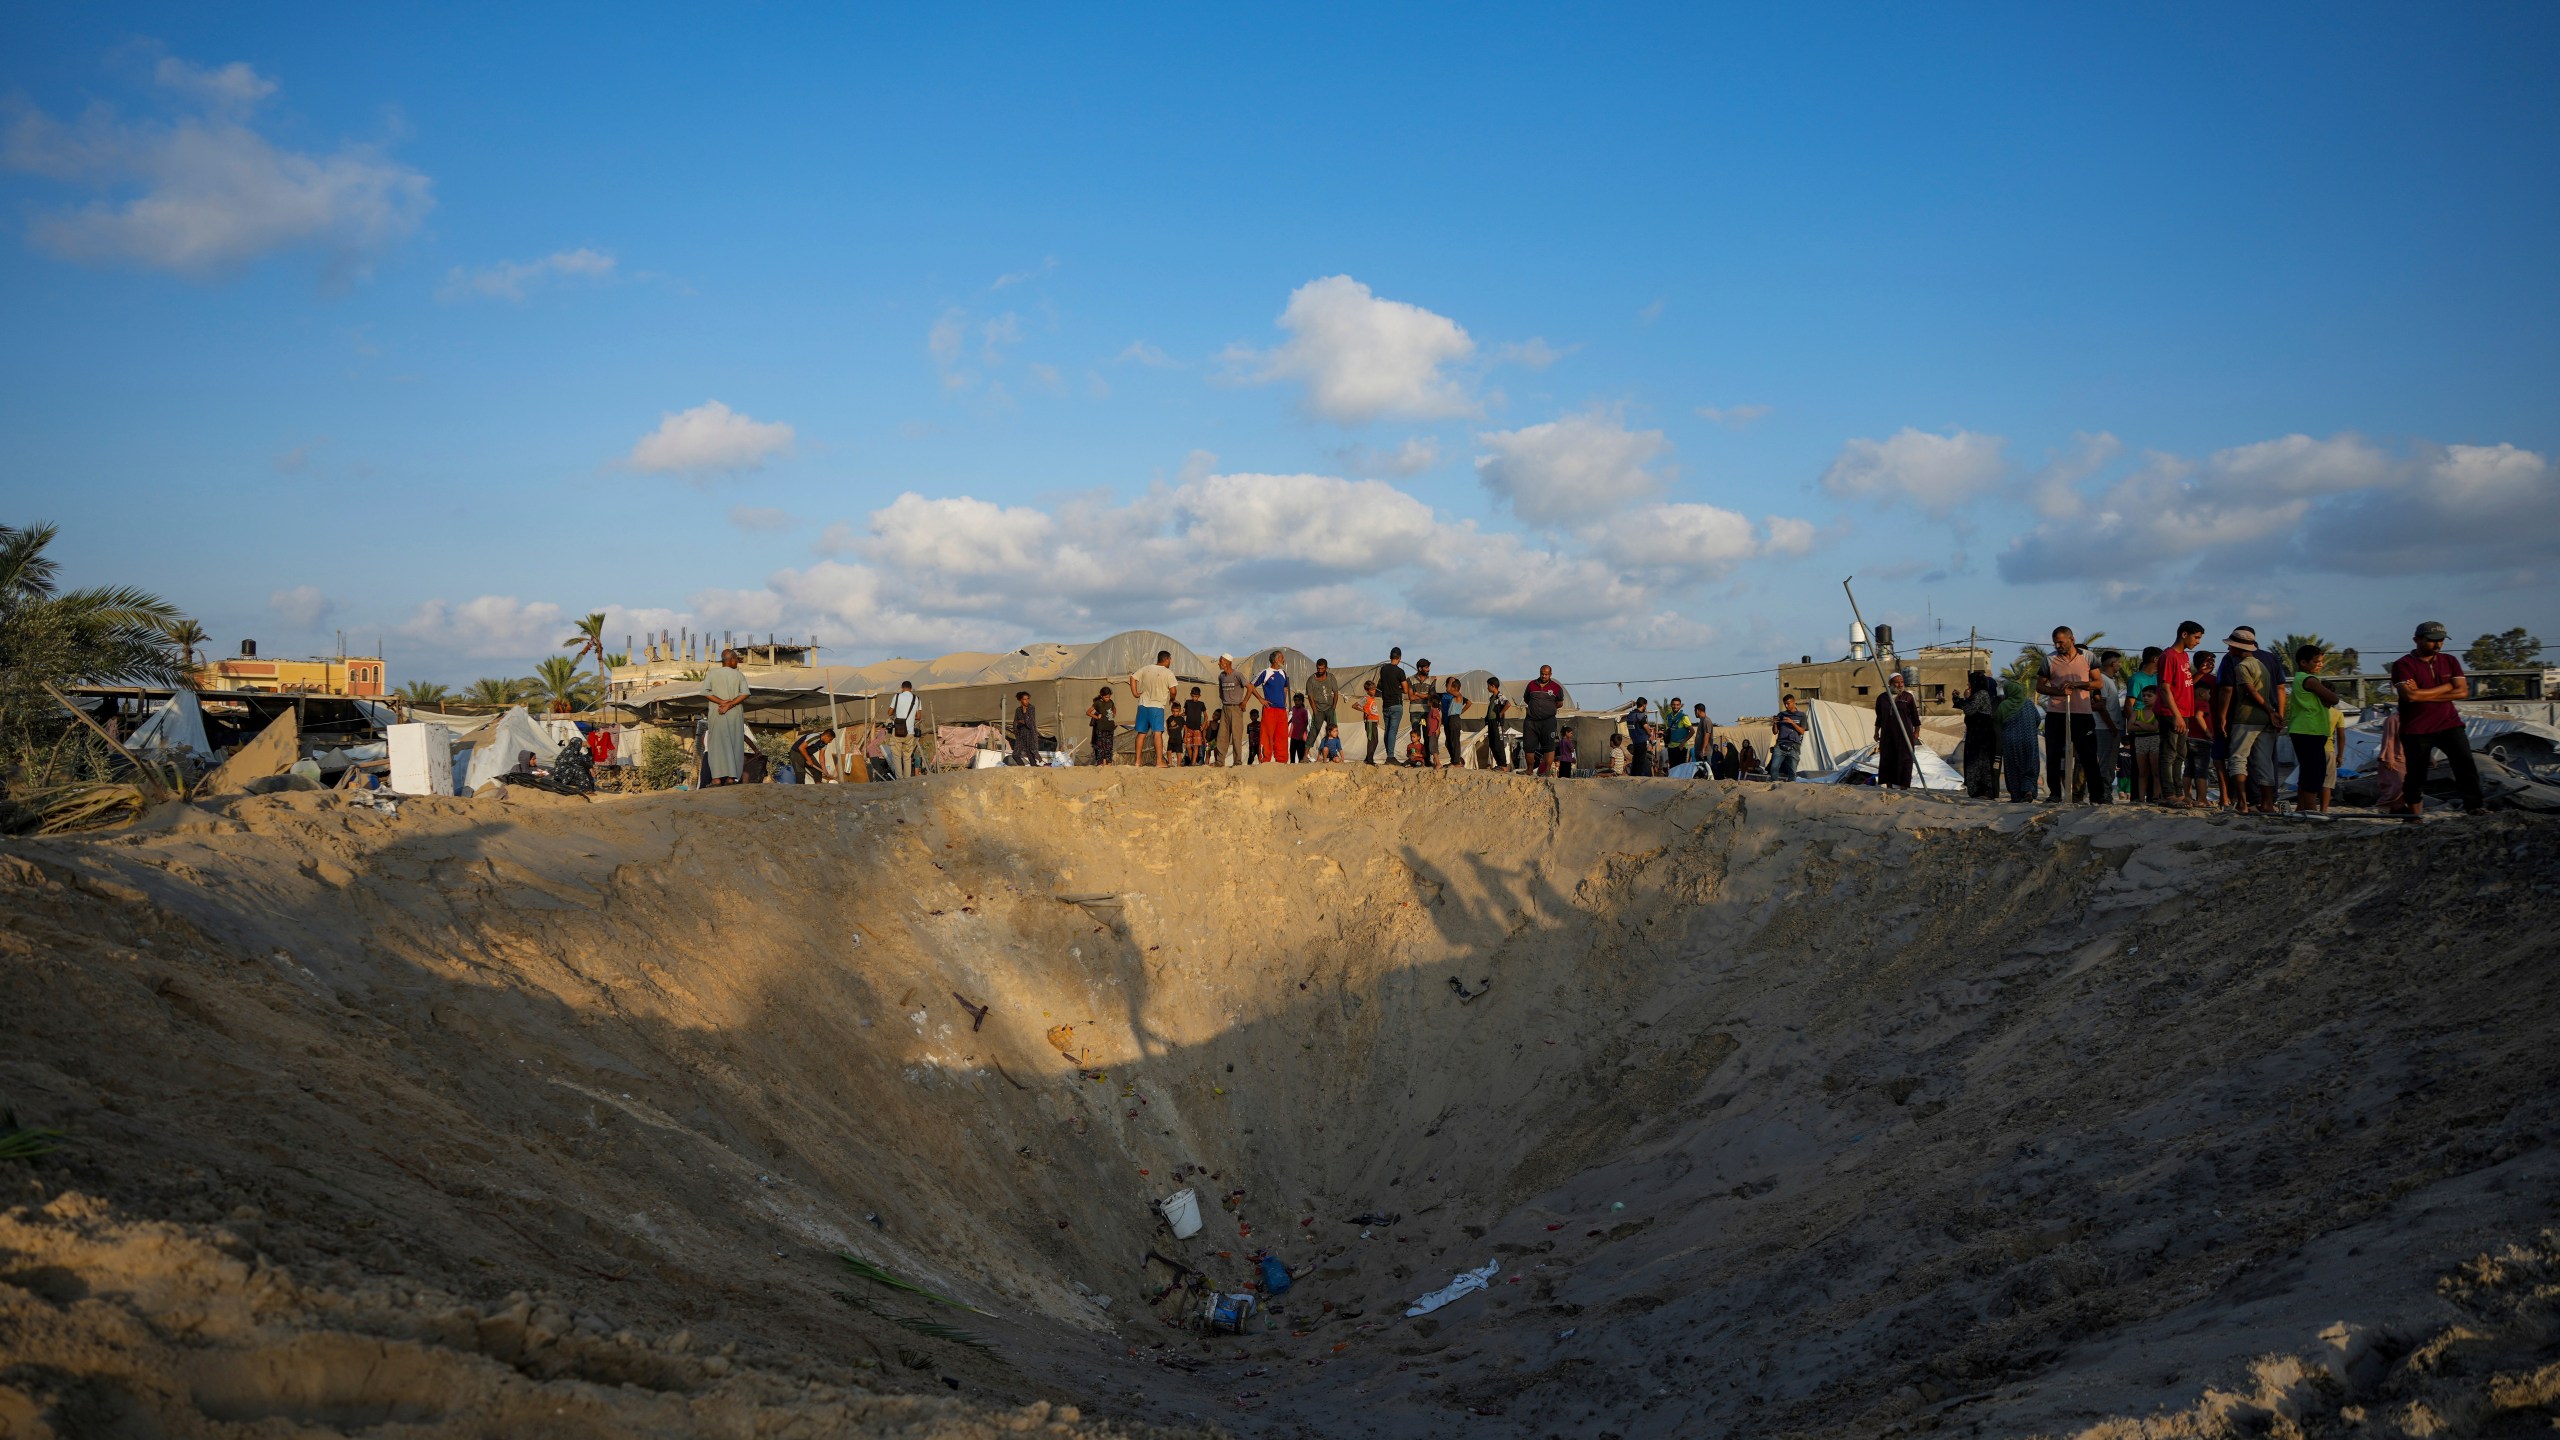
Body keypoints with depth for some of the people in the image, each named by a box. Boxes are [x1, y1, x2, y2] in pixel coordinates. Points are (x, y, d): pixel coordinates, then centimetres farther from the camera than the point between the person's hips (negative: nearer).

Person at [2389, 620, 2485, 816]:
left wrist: (2426, 695, -13)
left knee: (2466, 764, -14)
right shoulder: (2403, 665, -7)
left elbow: (2463, 692, -3)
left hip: (2449, 724, 3)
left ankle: (2474, 806, -16)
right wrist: (2447, 687, -10)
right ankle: (2414, 814, 15)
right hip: (2416, 730, -3)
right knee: (2416, 773, 4)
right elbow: (2411, 695, -21)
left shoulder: (2450, 662, 9)